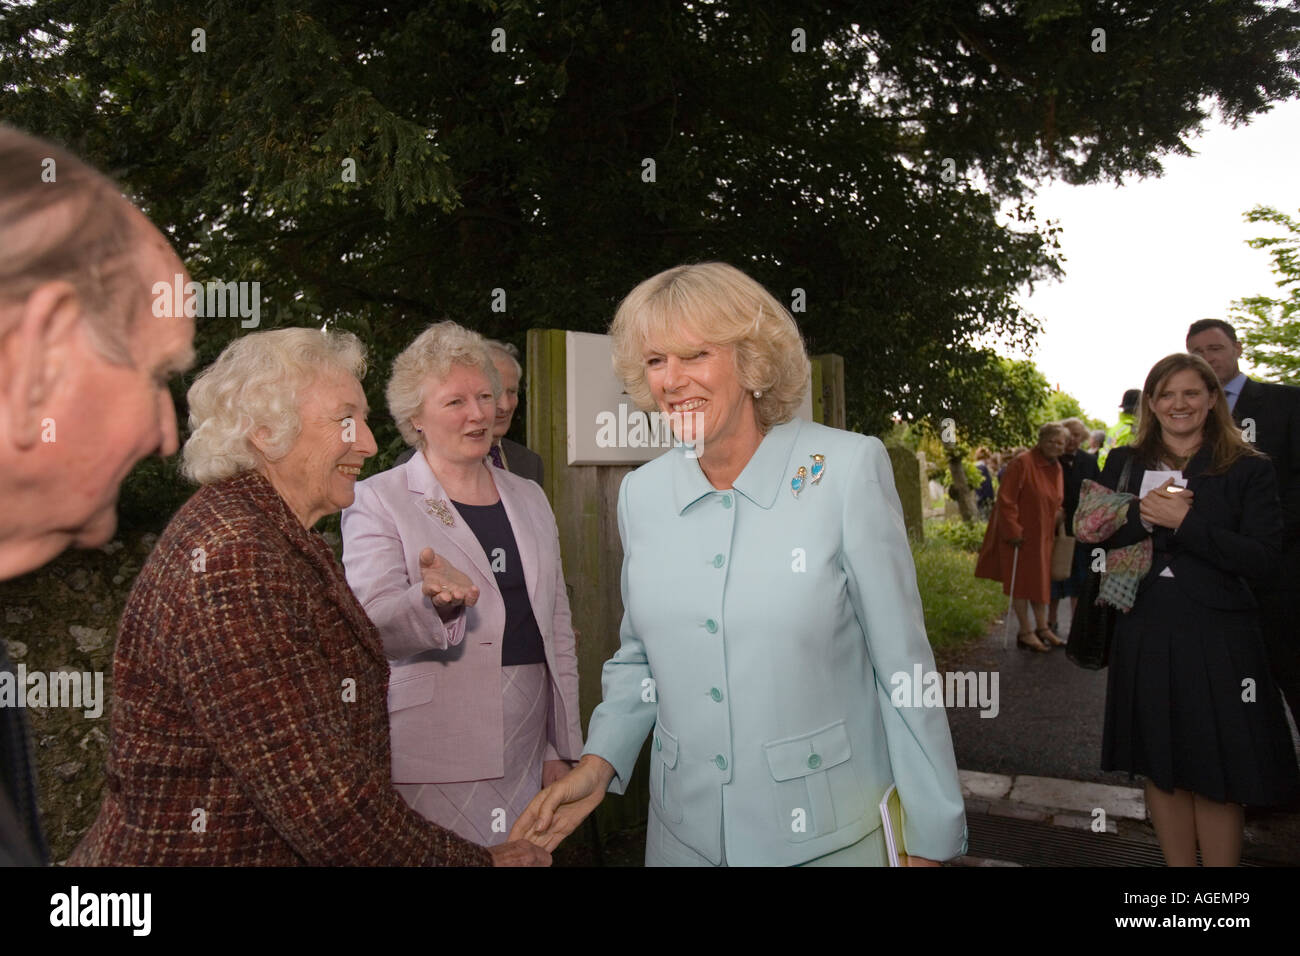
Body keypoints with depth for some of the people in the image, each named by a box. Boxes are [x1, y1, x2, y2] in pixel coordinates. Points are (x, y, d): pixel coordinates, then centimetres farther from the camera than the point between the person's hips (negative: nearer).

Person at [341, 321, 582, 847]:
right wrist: (429, 602, -36)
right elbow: (370, 626, -14)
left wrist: (563, 746, 10)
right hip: (433, 766, -4)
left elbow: (557, 626, 13)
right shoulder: (377, 500, -4)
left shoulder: (529, 498, 11)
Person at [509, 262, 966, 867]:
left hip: (831, 834, -4)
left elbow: (901, 664, -10)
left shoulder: (848, 469, -14)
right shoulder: (641, 493, -1)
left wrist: (928, 838, -7)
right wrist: (600, 761, -3)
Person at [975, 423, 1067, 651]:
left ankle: (1042, 628, 29)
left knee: (1041, 580, 16)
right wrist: (1013, 531, -21)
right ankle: (1025, 632, 12)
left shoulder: (1056, 468, 7)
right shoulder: (1022, 463, -19)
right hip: (1019, 536, -8)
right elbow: (1006, 500, -21)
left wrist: (1055, 526, 14)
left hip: (1042, 535, 8)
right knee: (1021, 582, 2)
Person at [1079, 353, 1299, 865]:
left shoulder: (1249, 469, 0)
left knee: (1217, 778, 6)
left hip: (1217, 639, -2)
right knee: (1160, 768, 11)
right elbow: (1093, 536, 0)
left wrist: (1185, 522, -18)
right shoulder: (1124, 463, 8)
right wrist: (1144, 517, -16)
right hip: (1146, 635, 2)